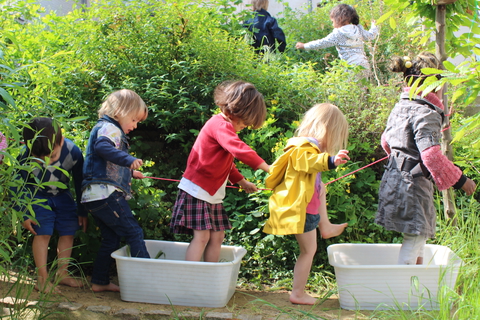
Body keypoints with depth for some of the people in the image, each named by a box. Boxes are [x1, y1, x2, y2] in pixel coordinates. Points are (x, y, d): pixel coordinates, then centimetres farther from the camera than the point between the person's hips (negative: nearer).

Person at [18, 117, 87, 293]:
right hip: (37, 197, -3)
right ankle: (42, 278, -3)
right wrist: (24, 214, -14)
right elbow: (19, 187, -15)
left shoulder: (72, 151, -27)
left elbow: (79, 181, -10)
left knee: (68, 231, 3)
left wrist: (82, 211, -1)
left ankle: (62, 273, 17)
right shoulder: (25, 158, -32)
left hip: (62, 195, 3)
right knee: (43, 233, -11)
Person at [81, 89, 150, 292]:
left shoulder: (108, 128, 26)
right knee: (133, 232, -9)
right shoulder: (109, 127, -7)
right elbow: (102, 146, -32)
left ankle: (99, 281, 19)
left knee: (111, 239, 15)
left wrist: (130, 172, 41)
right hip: (105, 193, -11)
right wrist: (129, 160, -41)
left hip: (96, 196, 11)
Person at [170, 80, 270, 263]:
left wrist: (242, 182, 21)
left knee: (217, 236, 8)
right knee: (202, 235, -13)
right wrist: (266, 167, -34)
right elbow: (240, 150, -34)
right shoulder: (221, 125, -18)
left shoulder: (223, 126, 15)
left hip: (213, 193, 10)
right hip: (197, 190, -10)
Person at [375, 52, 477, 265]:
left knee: (417, 234, 19)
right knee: (416, 236, -1)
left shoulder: (401, 106, 10)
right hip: (413, 183, -10)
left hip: (394, 176, 10)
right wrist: (459, 180, -16)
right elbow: (431, 154, -26)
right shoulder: (426, 113, -18)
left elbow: (386, 141, 21)